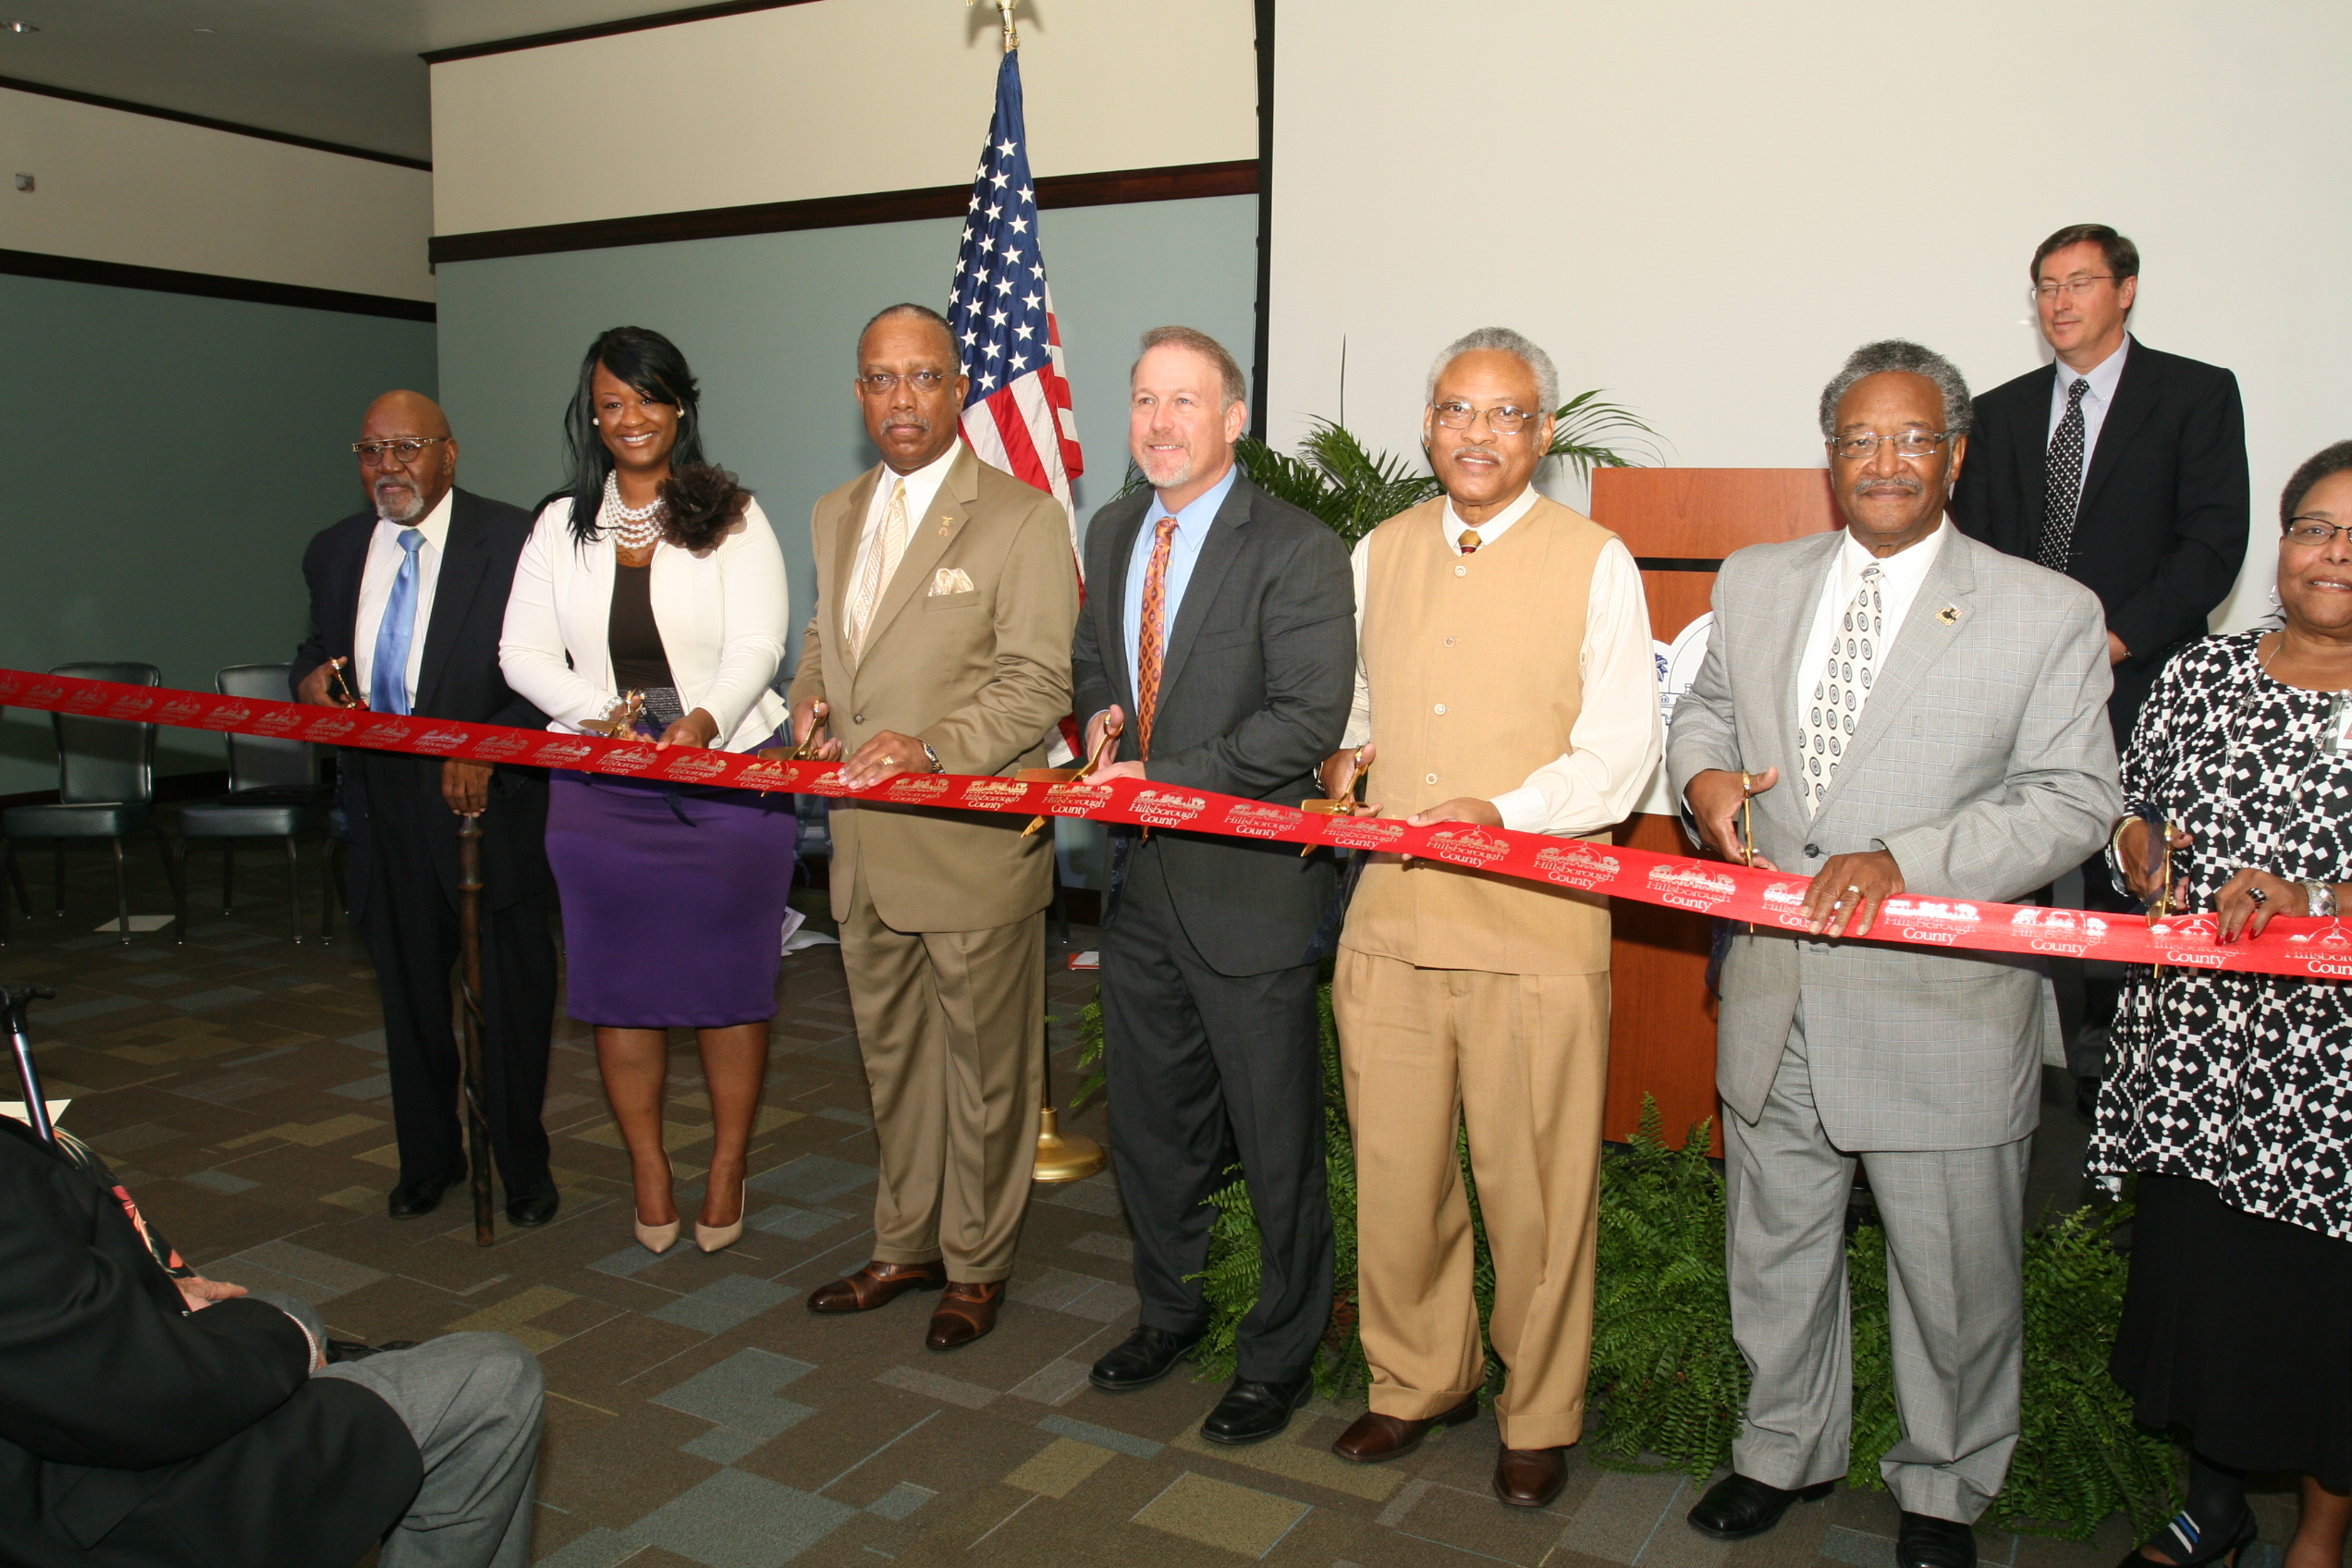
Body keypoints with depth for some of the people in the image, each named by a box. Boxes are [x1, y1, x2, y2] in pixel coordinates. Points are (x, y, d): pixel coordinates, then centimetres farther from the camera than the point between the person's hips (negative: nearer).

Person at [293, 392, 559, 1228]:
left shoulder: (514, 541, -9)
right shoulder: (334, 551, 10)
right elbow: (316, 650, 21)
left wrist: (486, 750, -23)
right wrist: (312, 678, -4)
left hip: (488, 797, -5)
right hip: (383, 807, 5)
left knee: (510, 994, 5)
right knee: (408, 992, 16)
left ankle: (523, 1167, 22)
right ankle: (428, 1158, 33)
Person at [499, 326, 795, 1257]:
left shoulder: (732, 516, 1)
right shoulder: (562, 525, 10)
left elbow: (757, 645, -8)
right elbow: (524, 650, 5)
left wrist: (703, 721, -26)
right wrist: (598, 713, -13)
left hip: (729, 779, -2)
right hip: (600, 788, 3)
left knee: (729, 978, 3)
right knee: (619, 981, 7)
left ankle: (727, 1172, 18)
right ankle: (648, 1174, 21)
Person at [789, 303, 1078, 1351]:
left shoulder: (1022, 519, -9)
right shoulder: (835, 516, 13)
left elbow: (1037, 685, -14)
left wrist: (931, 747, -26)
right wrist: (810, 694, 4)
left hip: (973, 843, -6)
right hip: (865, 845, 7)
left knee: (982, 1067, 7)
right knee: (892, 1058, 19)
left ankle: (977, 1265, 25)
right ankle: (906, 1245, 36)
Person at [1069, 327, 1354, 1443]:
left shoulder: (1297, 550, -12)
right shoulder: (1113, 534, 11)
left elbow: (1311, 716, -19)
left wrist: (1165, 783, -21)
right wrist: (1101, 718, 1)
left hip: (1248, 883, -7)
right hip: (1140, 878, 7)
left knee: (1275, 1139, 7)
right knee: (1147, 1120, 19)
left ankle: (1279, 1355, 26)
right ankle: (1170, 1310, 40)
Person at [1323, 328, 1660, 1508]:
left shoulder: (1595, 563, 0)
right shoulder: (1381, 552, 14)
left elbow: (1618, 751, -5)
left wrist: (1502, 812, -19)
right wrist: (1341, 756, 4)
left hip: (1534, 926, -4)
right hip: (1389, 915, 4)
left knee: (1534, 1188, 4)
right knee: (1394, 1176, 11)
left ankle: (1539, 1418, 25)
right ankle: (1418, 1381, 32)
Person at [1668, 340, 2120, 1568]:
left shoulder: (2047, 613, -5)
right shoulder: (1753, 583, 7)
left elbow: (2071, 800, -9)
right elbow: (1705, 707, 20)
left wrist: (1903, 863, -23)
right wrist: (1704, 767, -5)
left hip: (1941, 1013, -3)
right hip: (1775, 1001, 4)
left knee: (1955, 1279, 12)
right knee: (1773, 1250, 20)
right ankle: (1787, 1450, 44)